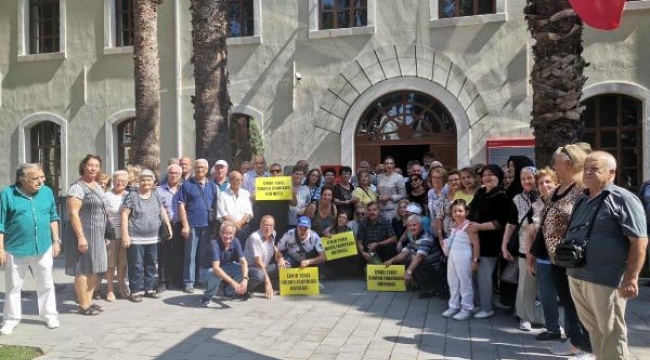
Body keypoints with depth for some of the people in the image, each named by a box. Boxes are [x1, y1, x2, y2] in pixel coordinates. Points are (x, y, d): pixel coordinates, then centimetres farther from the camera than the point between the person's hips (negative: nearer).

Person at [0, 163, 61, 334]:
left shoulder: (47, 192, 3)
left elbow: (53, 217, 10)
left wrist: (56, 241, 7)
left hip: (43, 248, 3)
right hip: (15, 250, -2)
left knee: (46, 284, 12)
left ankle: (50, 315, 24)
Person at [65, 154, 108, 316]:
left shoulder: (97, 186, 14)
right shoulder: (77, 187, -13)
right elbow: (73, 213, -19)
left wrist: (102, 234, 19)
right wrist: (81, 237, -24)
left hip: (97, 234, 9)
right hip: (83, 234, -9)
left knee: (94, 269, 12)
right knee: (83, 269, -2)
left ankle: (89, 301, 21)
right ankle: (83, 305, 5)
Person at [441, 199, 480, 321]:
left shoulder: (468, 226, -14)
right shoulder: (453, 226, 10)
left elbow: (476, 244, -15)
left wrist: (475, 260, -16)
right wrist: (446, 243, 5)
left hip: (463, 258, -8)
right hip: (452, 257, 8)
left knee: (465, 283, 2)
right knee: (452, 283, 14)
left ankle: (466, 309, 12)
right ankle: (453, 306, 25)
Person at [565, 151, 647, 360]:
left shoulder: (623, 199, -10)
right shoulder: (582, 200, 14)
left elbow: (639, 241, -14)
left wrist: (631, 278, -18)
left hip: (605, 279, -7)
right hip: (577, 276, 7)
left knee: (611, 332, 6)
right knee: (593, 329, 19)